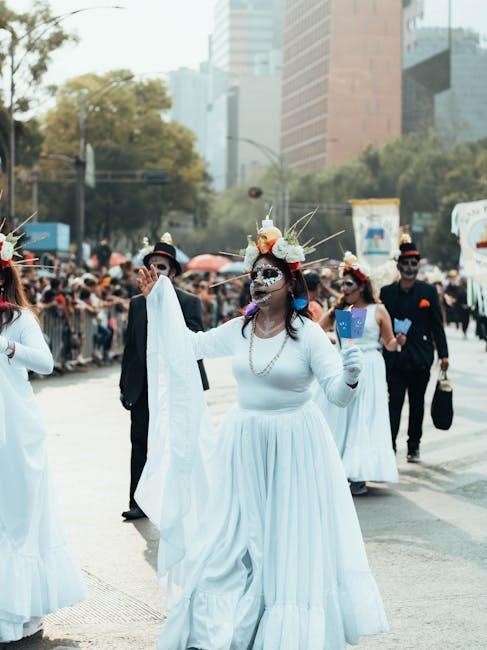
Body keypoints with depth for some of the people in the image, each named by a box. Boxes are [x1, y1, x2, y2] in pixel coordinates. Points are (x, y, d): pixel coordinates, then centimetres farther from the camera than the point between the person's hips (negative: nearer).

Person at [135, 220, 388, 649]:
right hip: (245, 444, 4)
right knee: (236, 537, 10)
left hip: (293, 447, -4)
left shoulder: (308, 333, -12)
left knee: (289, 538, 4)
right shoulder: (239, 329, 1)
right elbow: (192, 346, 15)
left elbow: (338, 394, -15)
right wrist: (159, 300, 15)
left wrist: (350, 378, -38)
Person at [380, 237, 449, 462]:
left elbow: (437, 325, 3)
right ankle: (390, 446, -9)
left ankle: (414, 446, 21)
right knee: (395, 402, -7)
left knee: (417, 403, 11)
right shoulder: (387, 292, 2)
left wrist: (443, 354, 0)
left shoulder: (428, 291, 2)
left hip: (420, 357, 1)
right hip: (395, 357, -1)